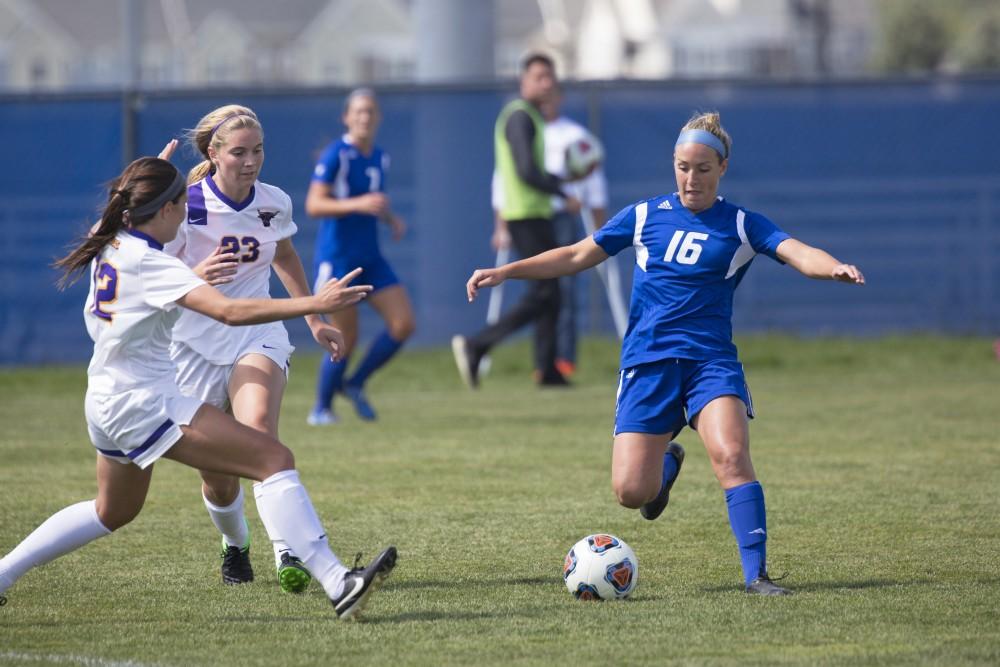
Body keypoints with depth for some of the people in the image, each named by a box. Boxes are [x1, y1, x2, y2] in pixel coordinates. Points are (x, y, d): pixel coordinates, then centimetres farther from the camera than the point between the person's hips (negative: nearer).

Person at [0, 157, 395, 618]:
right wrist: (314, 304, -34)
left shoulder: (109, 244, 5)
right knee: (274, 460, -17)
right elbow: (229, 311, -31)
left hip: (107, 401, 10)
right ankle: (337, 584, -28)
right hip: (144, 402, -10)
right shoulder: (150, 264, -20)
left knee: (113, 511, 33)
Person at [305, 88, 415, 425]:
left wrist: (393, 219, 5)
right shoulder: (335, 155, -12)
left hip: (370, 257, 7)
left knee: (403, 324, -4)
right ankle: (321, 408, 15)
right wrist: (357, 204, -30)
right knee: (346, 340, -5)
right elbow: (313, 205, -19)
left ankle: (355, 384, 15)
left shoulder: (380, 158, 10)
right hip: (337, 258, -7)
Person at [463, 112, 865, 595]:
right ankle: (667, 462, 30)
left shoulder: (741, 225, 2)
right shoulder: (645, 216, 8)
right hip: (647, 361, 2)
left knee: (731, 456, -26)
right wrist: (505, 272, 8)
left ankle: (756, 574, -19)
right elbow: (577, 256, 14)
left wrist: (834, 268, -36)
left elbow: (798, 253, -13)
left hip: (711, 360, -2)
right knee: (630, 491, -8)